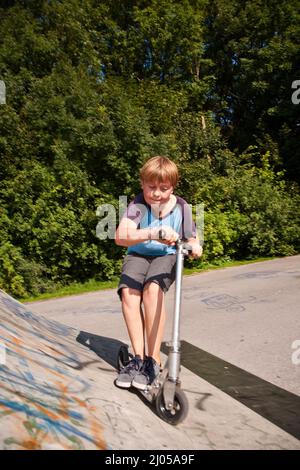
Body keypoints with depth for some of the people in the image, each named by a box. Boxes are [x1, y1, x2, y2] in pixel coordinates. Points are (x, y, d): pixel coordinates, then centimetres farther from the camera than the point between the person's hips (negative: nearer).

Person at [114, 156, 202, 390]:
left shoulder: (181, 207, -10)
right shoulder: (138, 205, -17)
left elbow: (192, 238, 0)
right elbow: (121, 236, -34)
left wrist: (195, 247, -26)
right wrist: (151, 233, -51)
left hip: (166, 256, 0)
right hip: (138, 255, 1)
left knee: (153, 288, -32)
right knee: (128, 292, -28)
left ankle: (153, 359, -19)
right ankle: (138, 356, -14)